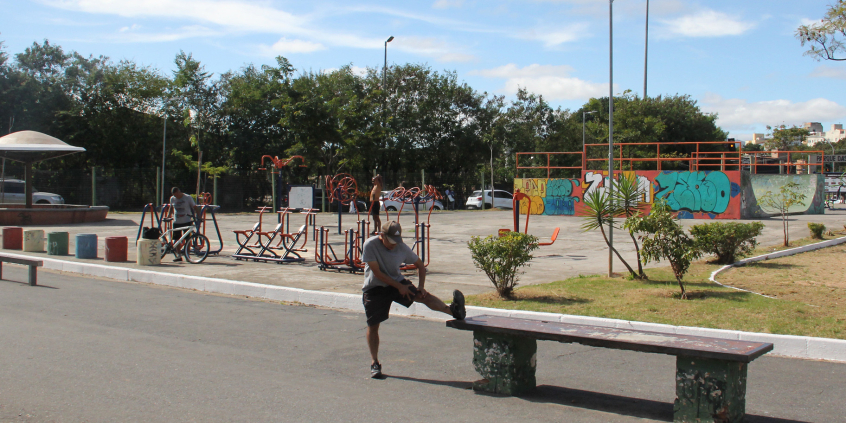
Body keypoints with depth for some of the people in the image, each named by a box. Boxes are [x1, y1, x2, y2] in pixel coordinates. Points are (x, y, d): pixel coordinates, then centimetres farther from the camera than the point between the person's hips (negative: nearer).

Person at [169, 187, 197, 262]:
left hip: (187, 221, -4)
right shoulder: (172, 199, 6)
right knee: (176, 240, 3)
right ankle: (179, 255, 12)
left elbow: (194, 207, -2)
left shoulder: (188, 198, -5)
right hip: (176, 222, 4)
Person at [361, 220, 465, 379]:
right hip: (374, 288, -2)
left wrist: (420, 286, -11)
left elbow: (420, 265, 4)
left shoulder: (402, 247, -8)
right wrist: (399, 287, -22)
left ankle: (453, 310, -42)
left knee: (423, 295, -22)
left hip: (397, 282, 2)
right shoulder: (370, 245, -18)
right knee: (372, 325, -2)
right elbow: (377, 272, -20)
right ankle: (374, 362, 11)